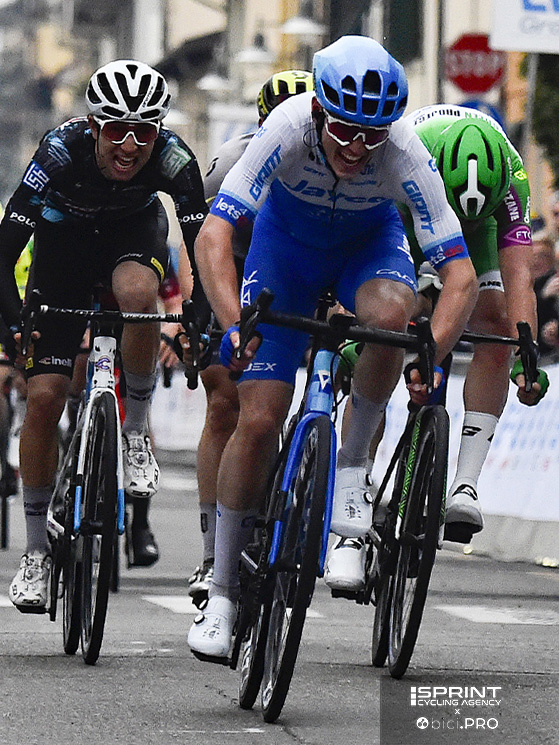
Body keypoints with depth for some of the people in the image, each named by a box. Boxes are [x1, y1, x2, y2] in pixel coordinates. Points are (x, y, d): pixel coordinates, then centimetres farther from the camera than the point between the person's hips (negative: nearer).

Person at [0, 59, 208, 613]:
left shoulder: (172, 159, -31)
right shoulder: (62, 151, -34)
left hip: (134, 230, 0)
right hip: (65, 239, 0)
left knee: (137, 293, -37)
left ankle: (134, 432, -14)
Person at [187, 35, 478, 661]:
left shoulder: (405, 154, -34)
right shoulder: (287, 129, -36)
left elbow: (460, 274, -34)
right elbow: (213, 237, -41)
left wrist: (429, 356, -48)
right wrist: (234, 324, -54)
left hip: (369, 239, 0)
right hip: (287, 237, 0)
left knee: (388, 313, -36)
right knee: (258, 419, -9)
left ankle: (353, 463, -11)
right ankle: (222, 593, 6)